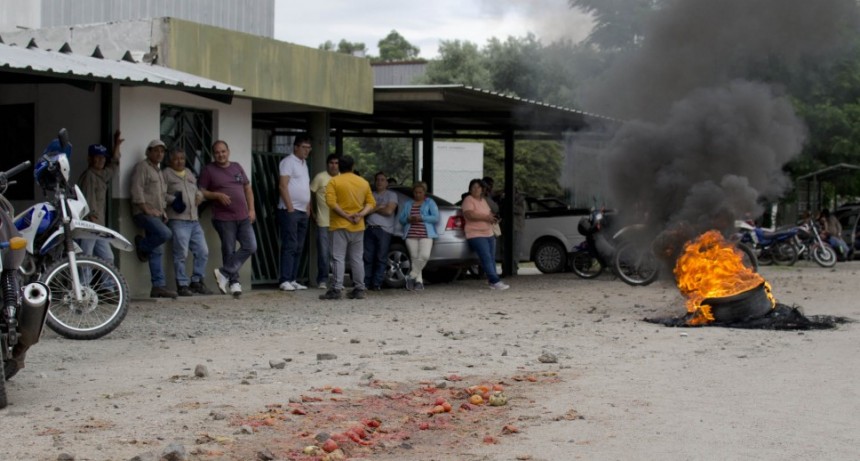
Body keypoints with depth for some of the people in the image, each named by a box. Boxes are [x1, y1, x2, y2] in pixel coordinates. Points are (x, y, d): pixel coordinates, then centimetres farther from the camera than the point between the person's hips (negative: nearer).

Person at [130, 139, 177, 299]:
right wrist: (147, 209, -18)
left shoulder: (158, 170, 24)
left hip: (156, 215, 9)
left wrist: (162, 211, 16)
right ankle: (142, 246, -4)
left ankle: (158, 286, 2)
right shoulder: (142, 167, -4)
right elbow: (137, 191, -14)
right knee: (165, 233, -30)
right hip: (143, 213, -9)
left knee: (157, 252, 3)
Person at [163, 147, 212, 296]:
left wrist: (199, 195, 12)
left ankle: (197, 281, 16)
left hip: (194, 220, 7)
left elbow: (197, 190, 33)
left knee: (203, 252, 5)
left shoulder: (190, 174, 24)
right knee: (181, 254, -9)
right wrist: (173, 200, -19)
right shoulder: (166, 174, 3)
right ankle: (182, 285, -3)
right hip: (178, 220, -7)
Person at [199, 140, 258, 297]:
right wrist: (217, 195, -16)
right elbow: (201, 192, 0)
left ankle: (224, 273, -3)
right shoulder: (209, 170, 2)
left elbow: (248, 188, 19)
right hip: (224, 219, -4)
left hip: (243, 217, 4)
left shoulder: (237, 167, 14)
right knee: (229, 251, -2)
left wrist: (251, 209, 10)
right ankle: (234, 282, 7)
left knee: (250, 247, -8)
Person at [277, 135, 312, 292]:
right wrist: (290, 207, -17)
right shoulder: (288, 162, -7)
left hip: (303, 212, 8)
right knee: (290, 246, -10)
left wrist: (308, 207, 13)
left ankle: (292, 280, 10)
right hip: (290, 210, -8)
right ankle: (285, 280, -9)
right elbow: (283, 186, -14)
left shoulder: (304, 163, 19)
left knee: (298, 248, 7)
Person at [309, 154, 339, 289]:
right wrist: (313, 213, -2)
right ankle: (322, 280, 5)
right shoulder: (320, 177, -6)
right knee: (324, 252, -3)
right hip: (323, 221, -4)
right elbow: (310, 194, -2)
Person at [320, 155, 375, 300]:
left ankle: (336, 289, -12)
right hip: (358, 227, 4)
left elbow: (331, 202, -15)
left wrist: (346, 216, -13)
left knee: (338, 258, -5)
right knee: (357, 258, 10)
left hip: (340, 225, -4)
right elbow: (371, 202, 7)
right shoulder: (364, 182, 11)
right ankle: (359, 289, 9)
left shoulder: (334, 182, -3)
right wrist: (362, 214, -7)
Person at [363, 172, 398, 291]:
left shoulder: (391, 195, 9)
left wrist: (374, 209, 3)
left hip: (384, 230, -3)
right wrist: (379, 208, -3)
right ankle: (366, 283, 0)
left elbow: (389, 211, -5)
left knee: (381, 258, -6)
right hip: (369, 229, 3)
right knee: (368, 257, -2)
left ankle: (377, 284, -5)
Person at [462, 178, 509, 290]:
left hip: (489, 234, 8)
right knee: (486, 258, -17)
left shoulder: (483, 200, 18)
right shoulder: (468, 200, -7)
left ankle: (492, 282, 8)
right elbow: (469, 214, -22)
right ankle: (495, 281, -21)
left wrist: (493, 217, 7)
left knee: (492, 259, 4)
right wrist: (486, 217, -20)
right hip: (476, 235, -8)